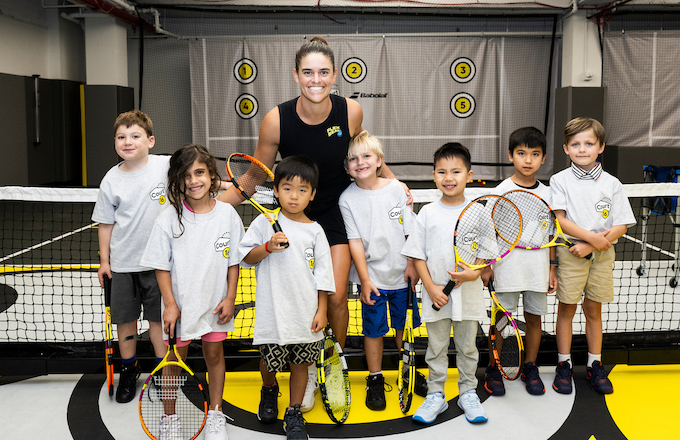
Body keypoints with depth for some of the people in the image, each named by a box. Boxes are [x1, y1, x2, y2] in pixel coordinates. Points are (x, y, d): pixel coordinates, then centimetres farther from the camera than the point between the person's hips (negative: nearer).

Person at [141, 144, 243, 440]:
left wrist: (230, 298, -3)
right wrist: (170, 304, -10)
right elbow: (161, 266, -6)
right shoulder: (169, 219, -11)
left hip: (215, 303, 1)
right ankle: (170, 416, 28)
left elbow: (233, 261, 0)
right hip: (180, 304, -1)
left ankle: (215, 414, 31)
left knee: (214, 354, 14)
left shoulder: (227, 214, -7)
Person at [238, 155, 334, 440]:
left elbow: (322, 274, 4)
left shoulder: (315, 231, 2)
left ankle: (294, 413, 27)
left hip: (306, 313, 1)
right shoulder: (264, 222, -1)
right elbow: (246, 257, 1)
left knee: (300, 363, 8)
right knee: (270, 360, 10)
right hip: (273, 309, -1)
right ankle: (269, 390, 44)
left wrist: (321, 311, 1)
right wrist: (268, 247, -17)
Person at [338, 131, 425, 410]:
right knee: (374, 329, 6)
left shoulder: (396, 188, -3)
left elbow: (410, 231, 1)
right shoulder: (347, 199, -7)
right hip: (372, 277, -2)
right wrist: (364, 279, -12)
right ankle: (375, 379, 23)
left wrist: (412, 264, -2)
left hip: (402, 273, 2)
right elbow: (354, 241, -9)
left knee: (405, 324, 15)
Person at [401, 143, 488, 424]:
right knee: (436, 349, 11)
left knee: (467, 347, 14)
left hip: (468, 294, 0)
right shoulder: (428, 213, -1)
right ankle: (435, 395, 25)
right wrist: (431, 288, -10)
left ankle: (468, 393, 30)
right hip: (436, 296, 0)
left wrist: (474, 273, -20)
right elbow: (417, 255, -1)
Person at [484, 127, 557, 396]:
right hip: (507, 268, -3)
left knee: (534, 318, 11)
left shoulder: (546, 193, 5)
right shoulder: (501, 191, -4)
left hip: (537, 269, 3)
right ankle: (493, 369, 18)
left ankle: (530, 368, 26)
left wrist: (552, 270, 9)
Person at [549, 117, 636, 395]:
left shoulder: (612, 184, 2)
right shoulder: (560, 181, -2)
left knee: (593, 309, 10)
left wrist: (590, 245, -13)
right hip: (569, 253, -2)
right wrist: (592, 237, -19)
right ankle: (564, 365, 17)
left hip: (602, 255, 2)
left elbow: (621, 226, -2)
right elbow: (560, 220, -10)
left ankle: (595, 366, 23)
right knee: (566, 309, 5)